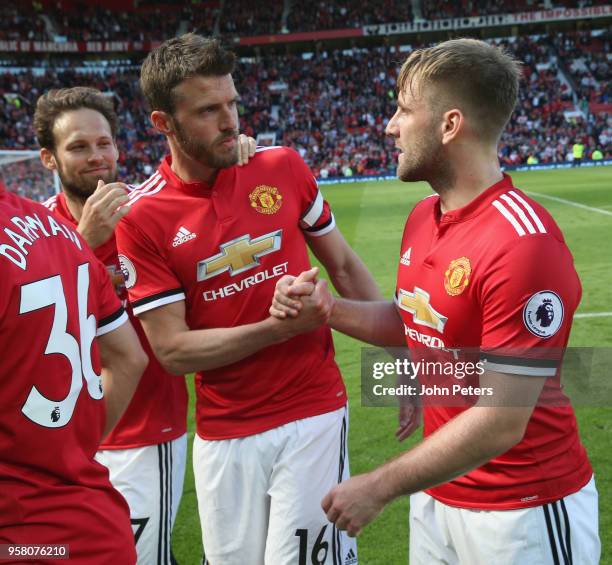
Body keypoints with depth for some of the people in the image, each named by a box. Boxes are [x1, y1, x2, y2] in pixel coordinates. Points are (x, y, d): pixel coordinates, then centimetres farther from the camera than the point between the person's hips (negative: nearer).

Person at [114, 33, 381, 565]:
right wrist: (279, 327, -18)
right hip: (223, 435, 0)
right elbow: (172, 350, -9)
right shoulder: (142, 218, -8)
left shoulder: (284, 168, -1)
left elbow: (344, 266, 9)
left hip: (314, 413, 0)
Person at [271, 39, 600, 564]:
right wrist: (327, 307, -3)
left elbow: (501, 422, -25)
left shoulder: (523, 244, -26)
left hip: (524, 512, -7)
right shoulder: (423, 217, 2)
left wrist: (379, 487, -18)